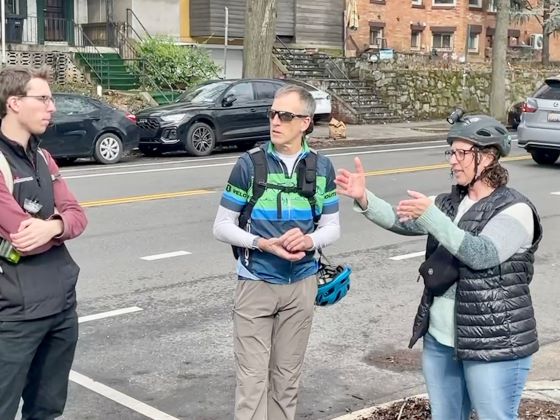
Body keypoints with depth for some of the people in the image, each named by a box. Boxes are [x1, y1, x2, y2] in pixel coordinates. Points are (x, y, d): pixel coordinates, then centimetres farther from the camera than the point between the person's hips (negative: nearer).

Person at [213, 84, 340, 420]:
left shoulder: (321, 167, 1)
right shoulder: (249, 163, -7)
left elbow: (333, 227, 5)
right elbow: (222, 227, -4)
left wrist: (309, 240, -17)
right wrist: (263, 244, -20)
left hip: (301, 285, 3)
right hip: (255, 283, -2)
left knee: (287, 377, 13)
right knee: (252, 378, -1)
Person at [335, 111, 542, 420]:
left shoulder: (515, 209, -12)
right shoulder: (449, 203, 9)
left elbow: (483, 255, -26)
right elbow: (401, 220, -2)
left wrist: (430, 215, -32)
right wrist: (363, 198, -19)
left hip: (494, 346, -7)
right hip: (440, 340, 7)